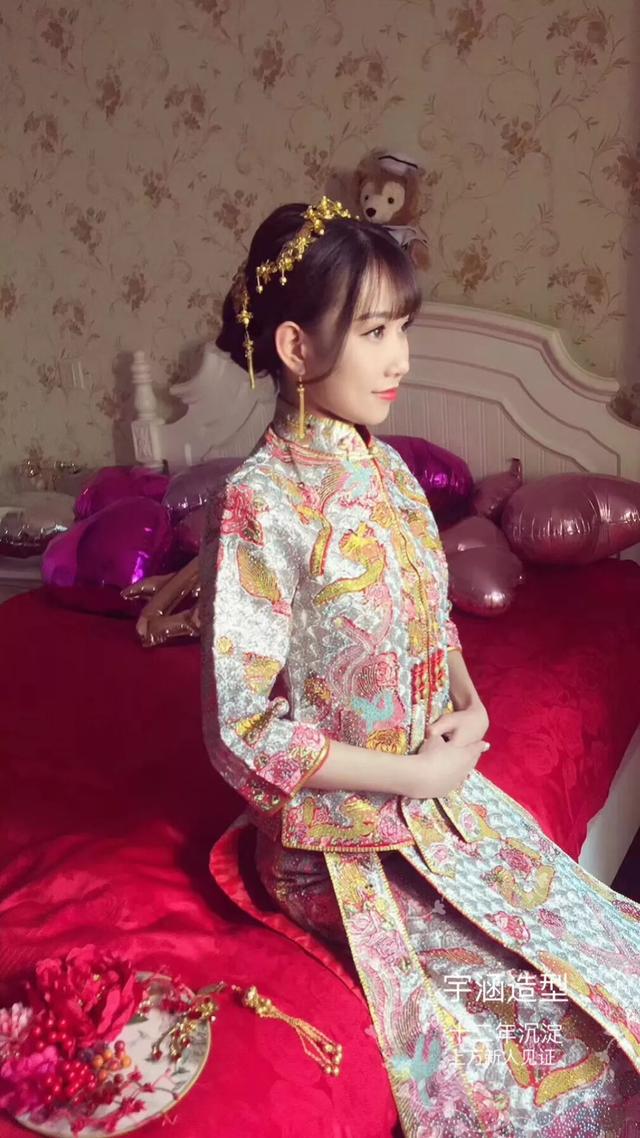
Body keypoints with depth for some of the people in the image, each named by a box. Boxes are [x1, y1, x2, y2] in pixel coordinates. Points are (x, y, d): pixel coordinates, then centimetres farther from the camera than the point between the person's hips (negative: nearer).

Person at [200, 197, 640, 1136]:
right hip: (344, 834, -7)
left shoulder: (386, 471, 1)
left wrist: (468, 707, -5)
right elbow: (243, 732, -20)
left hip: (442, 789, 7)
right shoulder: (261, 503, -22)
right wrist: (415, 773, -17)